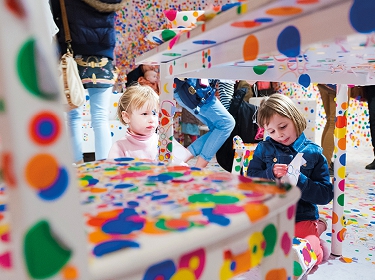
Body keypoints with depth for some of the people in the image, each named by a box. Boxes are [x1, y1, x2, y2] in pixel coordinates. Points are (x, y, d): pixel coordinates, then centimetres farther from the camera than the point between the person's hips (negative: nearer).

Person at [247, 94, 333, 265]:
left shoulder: (314, 153, -2)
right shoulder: (264, 148, 1)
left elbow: (326, 195, -3)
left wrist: (299, 181, -20)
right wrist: (270, 174, -20)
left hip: (303, 217, -1)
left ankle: (317, 228, 8)